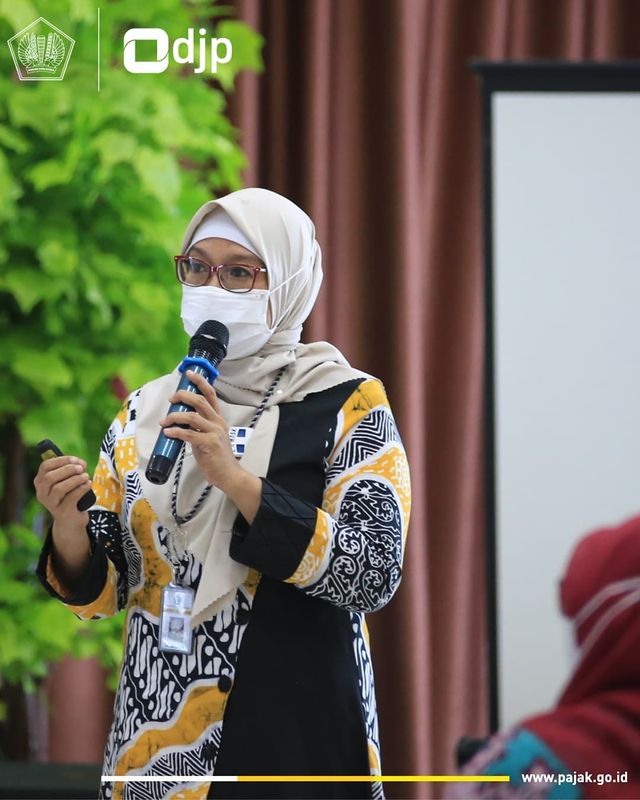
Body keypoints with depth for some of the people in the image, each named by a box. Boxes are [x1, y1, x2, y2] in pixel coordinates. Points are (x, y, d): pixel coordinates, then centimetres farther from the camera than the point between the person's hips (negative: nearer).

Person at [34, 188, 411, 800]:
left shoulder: (349, 406, -5)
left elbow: (374, 577, -16)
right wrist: (69, 524, -15)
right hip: (155, 740, 4)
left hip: (293, 734, -4)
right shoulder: (145, 412, 7)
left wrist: (234, 479, -23)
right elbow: (103, 592, 7)